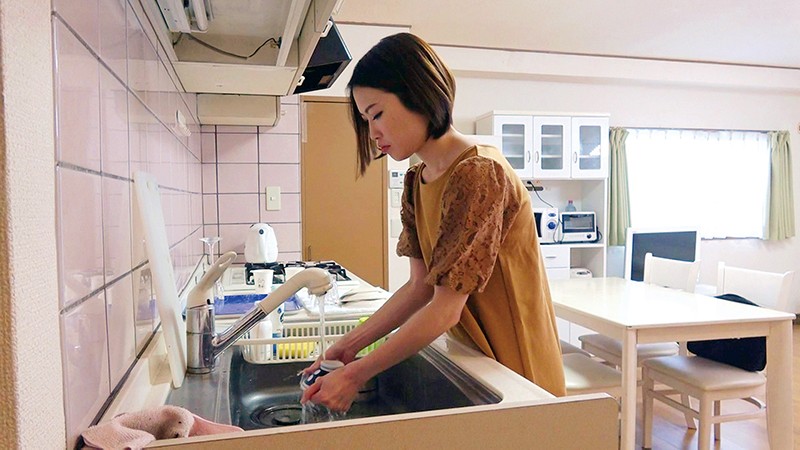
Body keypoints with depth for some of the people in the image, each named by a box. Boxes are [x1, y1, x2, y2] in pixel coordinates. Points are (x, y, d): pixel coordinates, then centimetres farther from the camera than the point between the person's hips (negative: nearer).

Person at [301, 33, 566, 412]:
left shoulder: (479, 174, -25)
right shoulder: (416, 183, 2)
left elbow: (446, 309, -26)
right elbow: (420, 287, 1)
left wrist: (355, 375, -21)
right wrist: (349, 346, -4)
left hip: (516, 368, -7)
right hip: (473, 360, 7)